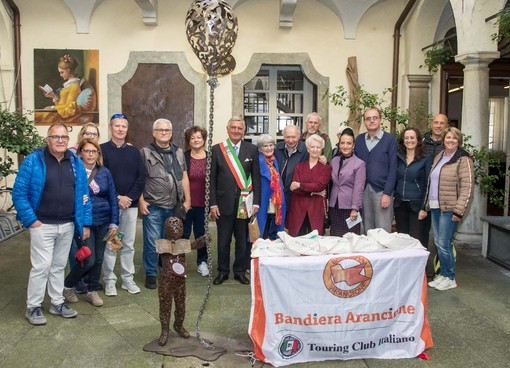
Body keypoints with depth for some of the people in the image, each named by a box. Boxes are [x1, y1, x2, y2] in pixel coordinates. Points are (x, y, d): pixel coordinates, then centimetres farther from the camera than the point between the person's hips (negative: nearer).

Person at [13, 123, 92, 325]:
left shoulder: (76, 162, 4)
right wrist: (30, 220, -13)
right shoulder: (33, 160, -9)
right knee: (41, 267, 0)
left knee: (59, 266, 15)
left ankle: (57, 303, 28)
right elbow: (19, 193, -9)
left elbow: (83, 195, 7)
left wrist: (85, 223, 4)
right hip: (43, 225, -4)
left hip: (67, 225, 4)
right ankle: (32, 307, 16)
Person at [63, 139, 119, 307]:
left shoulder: (104, 172, 4)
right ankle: (67, 286, 19)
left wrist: (114, 223, 2)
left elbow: (113, 198, 6)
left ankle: (92, 291, 27)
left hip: (103, 222, 4)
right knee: (89, 260, -6)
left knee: (99, 259, 10)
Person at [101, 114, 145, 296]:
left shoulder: (134, 152, 10)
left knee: (128, 245, 9)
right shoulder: (102, 150, -1)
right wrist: (117, 198, -13)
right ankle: (109, 281, 12)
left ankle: (128, 279, 19)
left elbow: (141, 177, 4)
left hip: (130, 205, 3)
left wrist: (130, 197, -9)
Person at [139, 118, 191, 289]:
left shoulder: (178, 152, 12)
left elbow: (184, 177, 12)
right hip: (152, 206, -4)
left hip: (174, 206, 4)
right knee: (152, 242, 0)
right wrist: (141, 201, -8)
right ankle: (151, 274, 15)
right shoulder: (145, 152, -1)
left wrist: (187, 200, 8)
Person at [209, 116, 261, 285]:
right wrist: (213, 204, -3)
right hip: (224, 203, 0)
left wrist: (256, 202, -2)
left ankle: (240, 271, 24)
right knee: (223, 241, 8)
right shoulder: (217, 149, 3)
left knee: (243, 240, 8)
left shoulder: (252, 149, 4)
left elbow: (256, 177, 4)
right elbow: (212, 178, 2)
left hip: (245, 203, 1)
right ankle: (223, 271, 24)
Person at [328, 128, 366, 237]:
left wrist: (355, 209, -13)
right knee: (334, 237, 7)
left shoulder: (359, 163, -8)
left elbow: (358, 188, -11)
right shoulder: (334, 161, 8)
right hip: (334, 207, 5)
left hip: (350, 207, -5)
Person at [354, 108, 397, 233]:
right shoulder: (359, 139, 10)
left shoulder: (390, 139, -2)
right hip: (363, 190, 4)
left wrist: (387, 193, -10)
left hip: (382, 190, -3)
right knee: (367, 230, 10)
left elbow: (392, 168, -5)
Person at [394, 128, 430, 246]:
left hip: (416, 205, -4)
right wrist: (394, 198, 2)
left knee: (416, 239, -5)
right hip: (400, 204, 4)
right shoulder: (398, 157, 9)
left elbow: (427, 185, -4)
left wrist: (424, 208, -9)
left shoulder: (425, 160, -2)